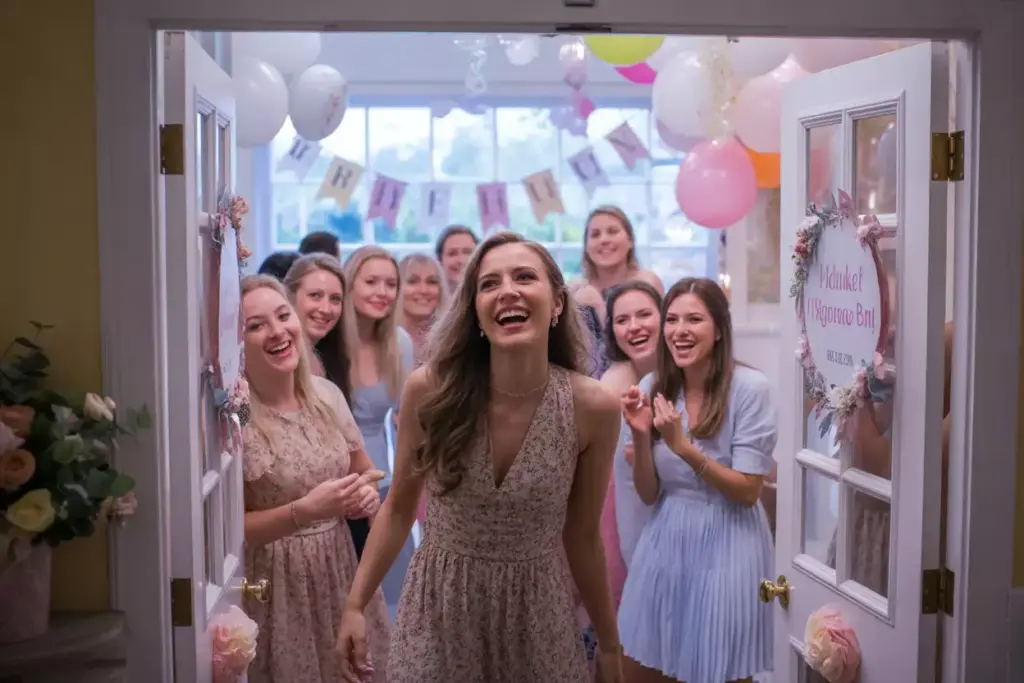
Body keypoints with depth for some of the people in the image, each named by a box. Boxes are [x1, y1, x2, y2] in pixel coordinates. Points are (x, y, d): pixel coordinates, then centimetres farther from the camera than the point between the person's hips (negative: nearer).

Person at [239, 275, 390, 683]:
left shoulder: (326, 394, 1)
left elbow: (363, 472, 15)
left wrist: (367, 494, -6)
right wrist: (304, 511, -24)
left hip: (341, 573, 5)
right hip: (276, 588, -5)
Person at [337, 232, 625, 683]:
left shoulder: (593, 408, -14)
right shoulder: (430, 389, -14)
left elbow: (582, 537, -1)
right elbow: (398, 509, 1)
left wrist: (609, 645, 6)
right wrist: (355, 605, -3)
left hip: (537, 611, 0)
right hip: (439, 608, 0)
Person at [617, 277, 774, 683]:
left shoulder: (750, 388, -13)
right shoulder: (652, 388, -1)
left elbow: (748, 492, -13)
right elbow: (649, 495, 2)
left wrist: (684, 448, -24)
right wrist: (642, 435, -15)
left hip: (726, 546, -4)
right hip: (664, 542, 5)